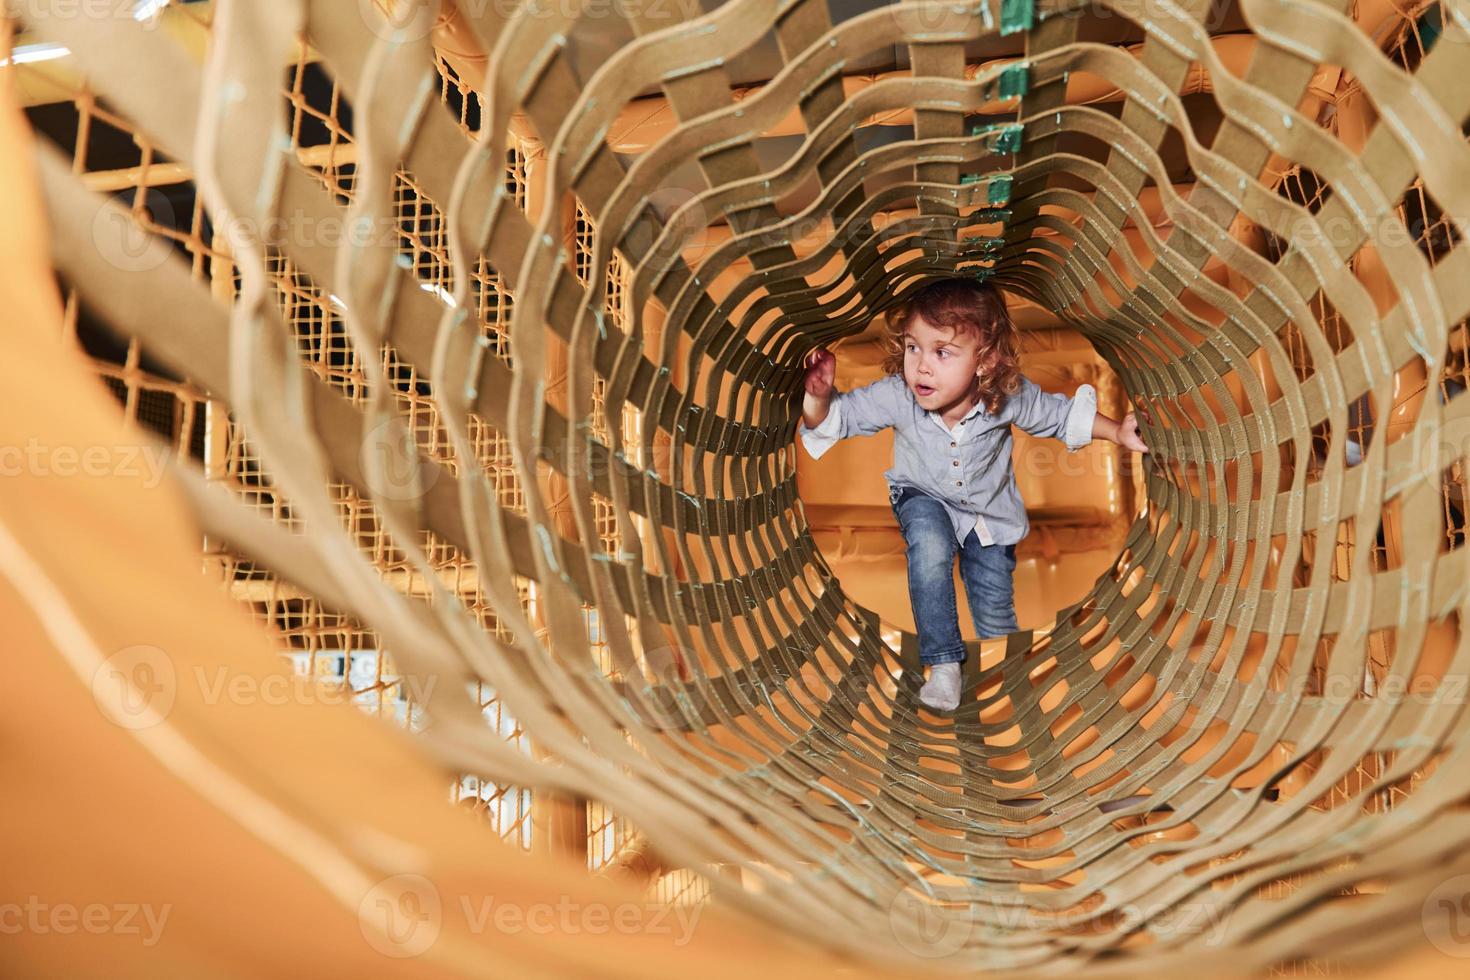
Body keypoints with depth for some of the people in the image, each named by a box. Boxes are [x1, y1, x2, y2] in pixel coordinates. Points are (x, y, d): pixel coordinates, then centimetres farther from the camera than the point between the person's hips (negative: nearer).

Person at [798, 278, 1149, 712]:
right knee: (930, 544, -36)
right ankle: (943, 663, -21)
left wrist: (1118, 432, -17)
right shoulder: (896, 396, -28)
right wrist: (818, 395, -41)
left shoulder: (1009, 396, -27)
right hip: (925, 499, -1)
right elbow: (838, 416, -19)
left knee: (996, 617, 6)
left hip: (989, 506, 1)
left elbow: (1063, 414, -9)